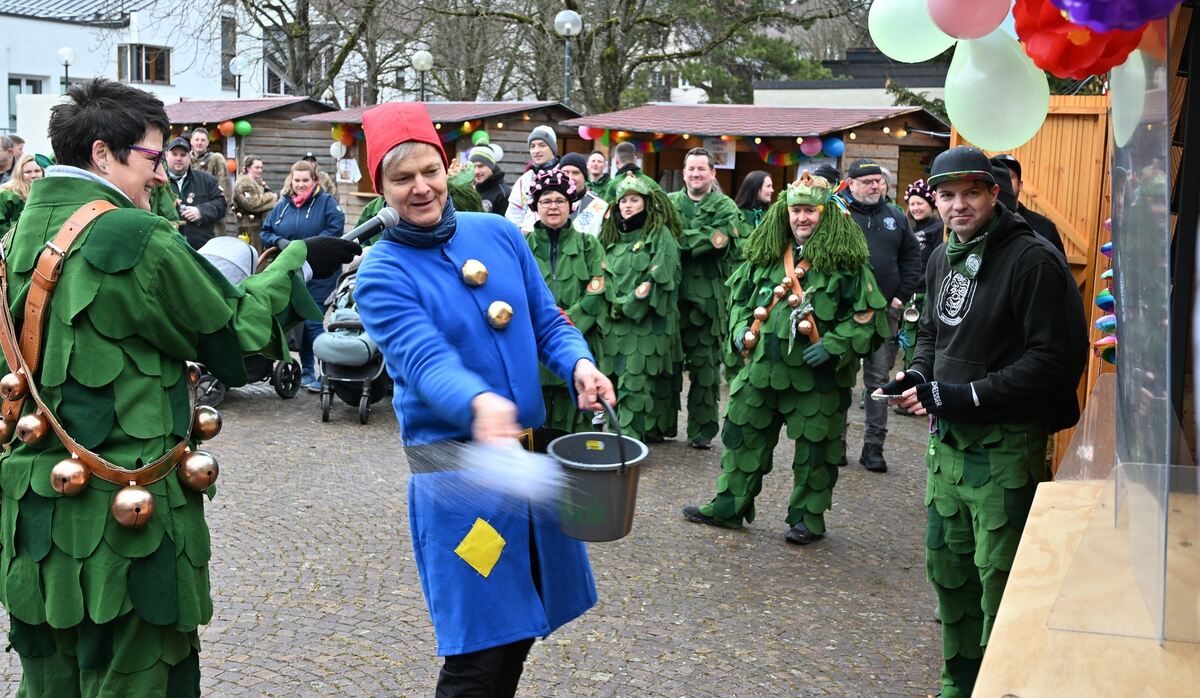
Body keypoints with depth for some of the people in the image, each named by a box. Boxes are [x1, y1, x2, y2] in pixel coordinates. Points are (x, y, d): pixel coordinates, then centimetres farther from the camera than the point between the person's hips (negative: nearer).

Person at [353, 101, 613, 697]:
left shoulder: (498, 235, 5)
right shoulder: (383, 274, -10)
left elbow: (547, 323, 10)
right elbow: (424, 358, -25)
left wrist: (579, 363, -12)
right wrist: (480, 403, -46)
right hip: (457, 464, -5)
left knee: (519, 631, 17)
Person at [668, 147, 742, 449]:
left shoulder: (726, 207, 3)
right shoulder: (669, 202, 13)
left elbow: (718, 240, -15)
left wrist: (679, 240, -13)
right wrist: (699, 240, -14)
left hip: (708, 297, -2)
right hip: (671, 292, 2)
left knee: (705, 366, 1)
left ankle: (702, 429, 9)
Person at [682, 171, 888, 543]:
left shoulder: (846, 262, -7)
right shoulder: (764, 255, 7)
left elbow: (868, 314, -7)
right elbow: (739, 297, 19)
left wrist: (833, 346, -15)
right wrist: (740, 330, 2)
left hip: (818, 377, -4)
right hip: (761, 368, 4)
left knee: (815, 449, 6)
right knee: (743, 436, 11)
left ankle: (807, 517, 20)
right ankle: (729, 505, 24)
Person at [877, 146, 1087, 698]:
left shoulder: (1033, 260, -15)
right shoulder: (943, 259, 11)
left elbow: (1052, 359, -20)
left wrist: (966, 395, -21)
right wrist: (918, 374, 3)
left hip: (1005, 445, -8)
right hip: (947, 440, 8)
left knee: (998, 576, -2)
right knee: (947, 565, 15)